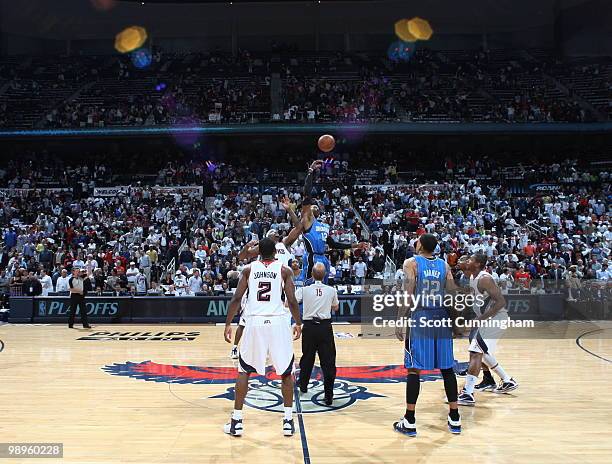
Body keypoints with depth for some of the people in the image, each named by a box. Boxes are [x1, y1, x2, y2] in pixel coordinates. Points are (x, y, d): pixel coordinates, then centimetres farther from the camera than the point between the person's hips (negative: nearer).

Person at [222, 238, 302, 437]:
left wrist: (228, 324, 8)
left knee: (244, 370, 15)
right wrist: (298, 324, 13)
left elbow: (236, 298, 3)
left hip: (254, 322, 1)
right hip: (278, 323, -1)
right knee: (286, 372, 15)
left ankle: (236, 422, 16)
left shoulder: (248, 269, 9)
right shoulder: (284, 270, 5)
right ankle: (288, 420, 15)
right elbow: (292, 301, 0)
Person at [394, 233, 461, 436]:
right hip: (442, 318, 4)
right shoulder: (444, 265, 10)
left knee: (414, 369, 0)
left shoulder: (411, 262, -2)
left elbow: (408, 294, -11)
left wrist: (399, 321, -9)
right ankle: (455, 419, 20)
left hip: (420, 317, -4)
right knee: (447, 368, 12)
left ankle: (409, 422, 4)